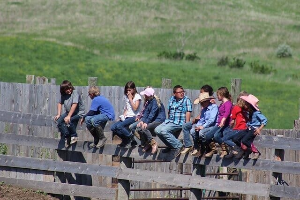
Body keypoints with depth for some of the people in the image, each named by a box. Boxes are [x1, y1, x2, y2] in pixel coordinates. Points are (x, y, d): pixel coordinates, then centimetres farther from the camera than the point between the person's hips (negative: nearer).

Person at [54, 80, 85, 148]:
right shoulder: (63, 95, 1)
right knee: (59, 121, -15)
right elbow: (60, 103, 13)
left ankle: (74, 136, -9)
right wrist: (58, 114, -1)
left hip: (78, 113, -7)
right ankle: (66, 137, 0)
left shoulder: (75, 93, -20)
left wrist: (69, 116, -36)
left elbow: (74, 105, -29)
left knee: (68, 121, -32)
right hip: (68, 112, 7)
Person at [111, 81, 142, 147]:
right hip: (126, 117, 7)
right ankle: (126, 140, 3)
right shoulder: (126, 96, 16)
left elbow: (135, 108, -14)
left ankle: (131, 138, -9)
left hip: (134, 117, -7)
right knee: (113, 128, -12)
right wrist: (123, 115, 1)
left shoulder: (137, 97, -4)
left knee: (119, 126, -29)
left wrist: (130, 99, -12)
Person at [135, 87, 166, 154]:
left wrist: (146, 123, -26)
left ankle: (153, 143, -15)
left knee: (143, 128, -28)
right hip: (152, 120, 9)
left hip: (159, 120, -9)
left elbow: (152, 113, -20)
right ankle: (148, 143, 0)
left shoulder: (155, 101, -14)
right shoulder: (148, 102, 12)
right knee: (138, 127, -12)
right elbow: (146, 113, 7)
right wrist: (142, 121, -9)